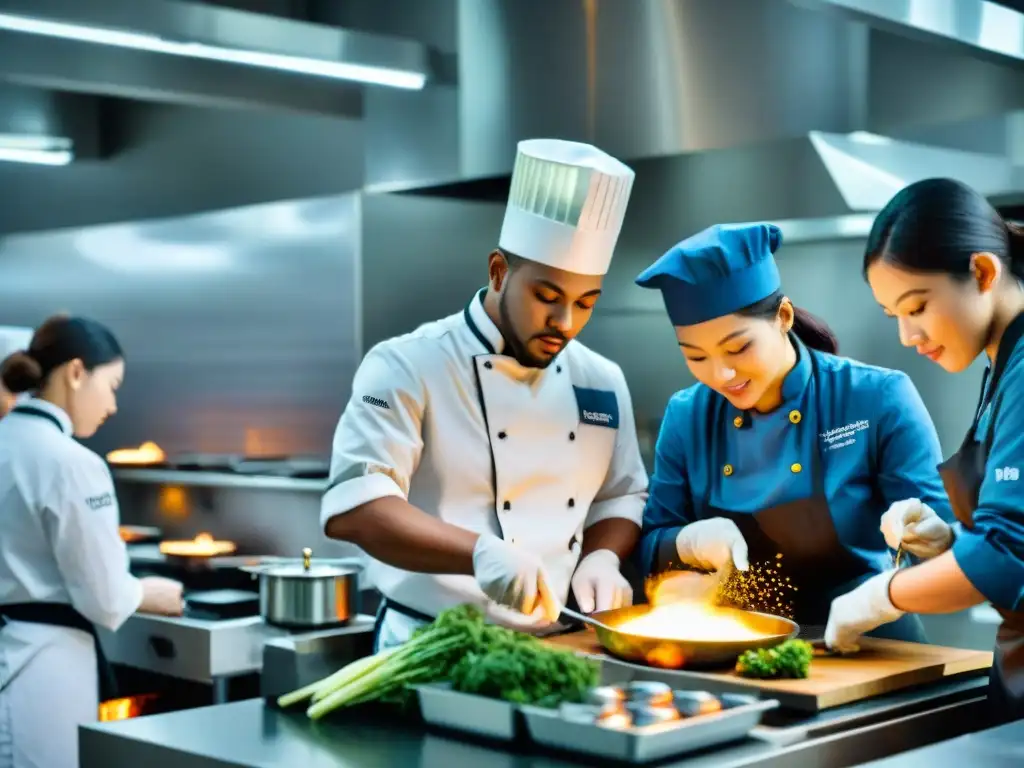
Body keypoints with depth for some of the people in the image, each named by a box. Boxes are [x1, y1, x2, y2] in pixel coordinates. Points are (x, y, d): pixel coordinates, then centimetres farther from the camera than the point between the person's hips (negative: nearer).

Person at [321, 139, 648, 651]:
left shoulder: (601, 382, 9)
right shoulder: (408, 366, -9)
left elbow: (620, 497, 19)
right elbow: (352, 505, -20)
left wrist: (601, 558, -3)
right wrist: (481, 552, -33)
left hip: (557, 652, 5)